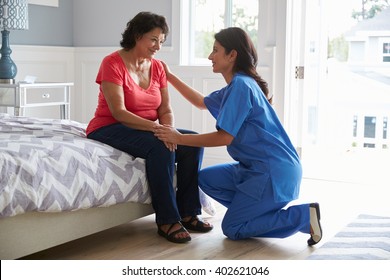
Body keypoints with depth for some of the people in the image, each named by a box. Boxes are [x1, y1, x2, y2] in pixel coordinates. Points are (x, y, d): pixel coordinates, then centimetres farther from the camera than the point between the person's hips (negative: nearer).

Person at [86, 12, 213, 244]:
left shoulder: (158, 67, 6)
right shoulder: (112, 63, -13)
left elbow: (166, 110, 2)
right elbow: (118, 113, -21)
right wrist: (156, 127, -31)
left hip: (148, 130, 7)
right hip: (110, 129, -7)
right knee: (160, 146, -33)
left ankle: (187, 212, -8)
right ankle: (167, 221, -26)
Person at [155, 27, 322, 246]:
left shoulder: (240, 85, -17)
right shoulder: (234, 87, 13)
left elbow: (224, 137, -20)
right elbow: (203, 103, 31)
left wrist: (180, 138, -14)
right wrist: (171, 77, 31)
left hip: (275, 171, -10)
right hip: (255, 167, 10)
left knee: (232, 229, -3)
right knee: (206, 178, 10)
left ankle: (303, 216, -6)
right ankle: (257, 211, 7)